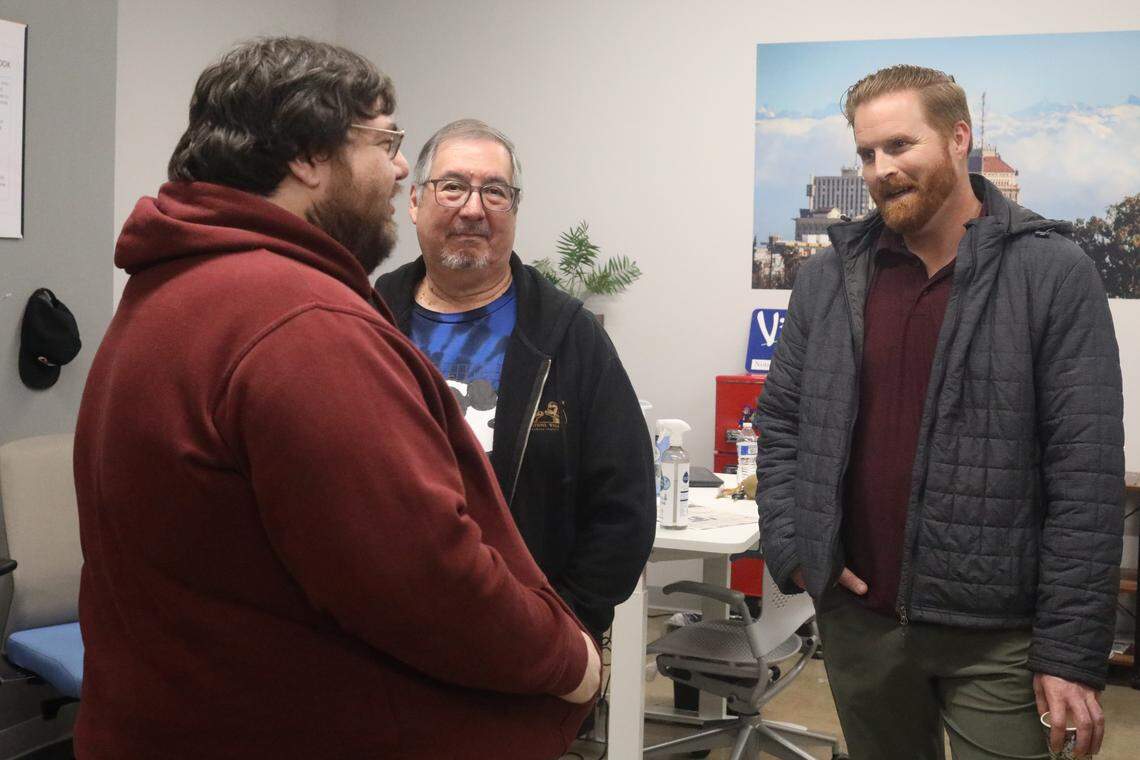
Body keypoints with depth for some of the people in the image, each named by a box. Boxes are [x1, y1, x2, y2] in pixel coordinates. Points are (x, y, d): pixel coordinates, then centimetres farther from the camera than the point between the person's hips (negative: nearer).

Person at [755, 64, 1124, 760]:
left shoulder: (1053, 272, -7)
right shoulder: (827, 277, 4)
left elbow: (1087, 473, -10)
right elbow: (780, 423, 11)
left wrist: (1072, 652, -12)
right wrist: (790, 547, -3)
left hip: (994, 632, -3)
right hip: (856, 617, 4)